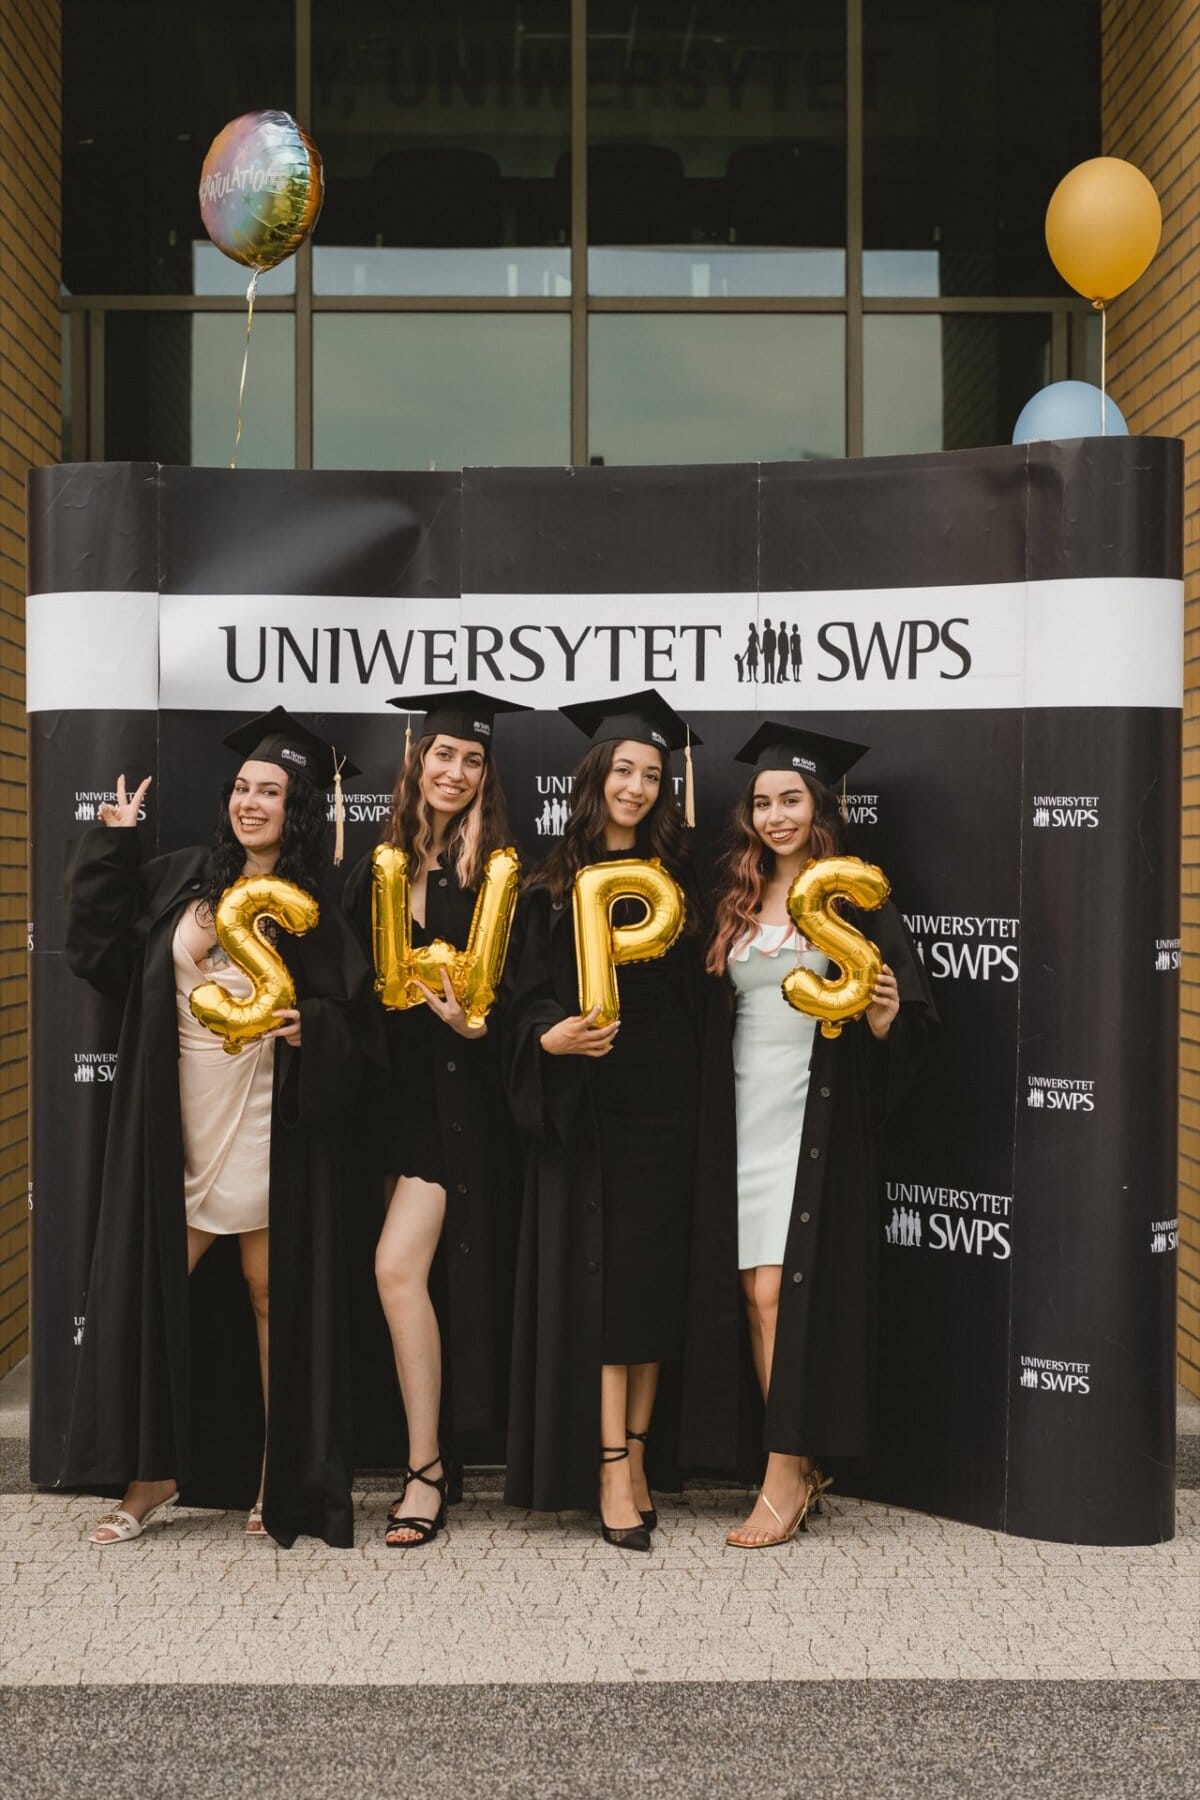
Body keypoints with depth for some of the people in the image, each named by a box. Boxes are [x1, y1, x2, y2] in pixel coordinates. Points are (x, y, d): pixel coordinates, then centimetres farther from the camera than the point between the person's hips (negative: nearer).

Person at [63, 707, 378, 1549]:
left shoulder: (320, 910, -1)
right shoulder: (182, 882, 9)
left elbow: (352, 1019, -1)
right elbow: (98, 945, 10)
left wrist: (310, 1028, -21)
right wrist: (114, 845, 8)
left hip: (269, 1133, -3)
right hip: (178, 1131, 3)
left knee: (274, 1298, 4)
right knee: (149, 1294, 4)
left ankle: (281, 1480, 17)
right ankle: (153, 1476, 18)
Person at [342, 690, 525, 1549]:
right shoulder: (380, 869, 9)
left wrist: (477, 1020, -22)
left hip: (458, 1090, -5)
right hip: (396, 1083, 5)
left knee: (399, 1267, -14)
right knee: (408, 1271, 9)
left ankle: (427, 1471, -4)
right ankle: (430, 1464, 22)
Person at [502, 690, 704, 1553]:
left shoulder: (675, 878, 9)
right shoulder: (553, 886, 3)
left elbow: (697, 990, 12)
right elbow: (525, 996, 0)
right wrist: (555, 1034, -20)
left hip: (665, 1101, 2)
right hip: (587, 1104, -2)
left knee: (655, 1283, 3)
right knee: (599, 1279, -5)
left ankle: (633, 1456, 12)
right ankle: (611, 1470, -2)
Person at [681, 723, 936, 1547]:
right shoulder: (738, 902, 12)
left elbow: (915, 1015, -3)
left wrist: (885, 1020, -23)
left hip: (819, 1116, -4)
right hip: (745, 1115, 4)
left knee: (786, 1288, -9)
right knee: (757, 1295, 2)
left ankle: (787, 1477, -2)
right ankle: (799, 1470, 13)